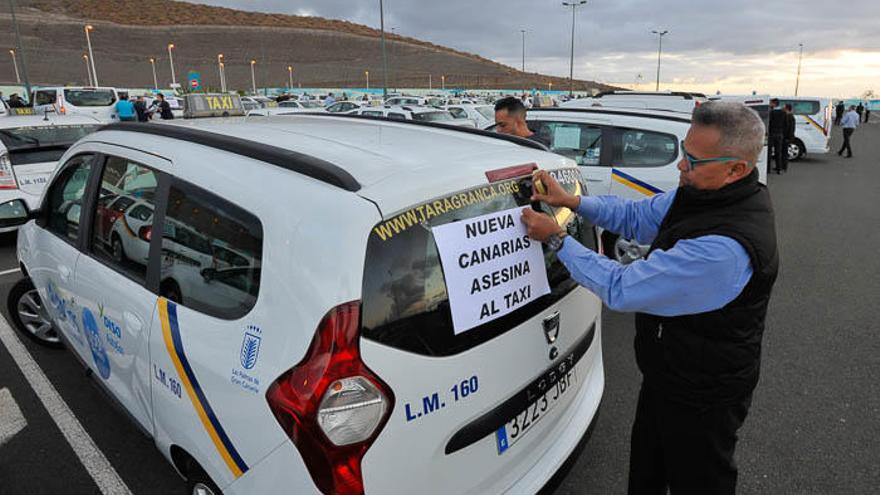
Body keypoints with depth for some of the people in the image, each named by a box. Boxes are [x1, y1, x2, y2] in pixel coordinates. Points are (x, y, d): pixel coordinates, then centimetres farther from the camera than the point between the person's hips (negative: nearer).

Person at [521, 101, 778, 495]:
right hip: (668, 373, 8)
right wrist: (571, 200, -9)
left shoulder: (725, 248, -37)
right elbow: (637, 217, 5)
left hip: (702, 396, -8)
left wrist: (556, 238, -22)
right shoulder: (704, 193, -8)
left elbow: (621, 289, -32)